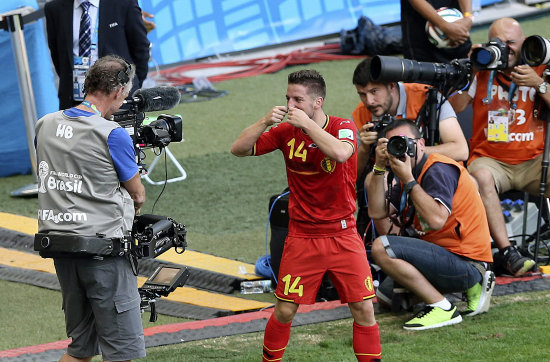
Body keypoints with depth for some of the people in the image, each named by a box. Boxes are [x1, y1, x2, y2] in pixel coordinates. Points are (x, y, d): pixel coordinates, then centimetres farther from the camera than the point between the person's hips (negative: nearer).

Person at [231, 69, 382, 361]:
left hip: (342, 235, -1)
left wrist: (306, 123, -26)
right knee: (285, 310, 2)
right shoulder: (286, 131, 0)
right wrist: (265, 122, -17)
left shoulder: (343, 128, -8)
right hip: (301, 236, 1)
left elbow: (340, 153, -32)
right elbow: (239, 149, -3)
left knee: (363, 309, -5)